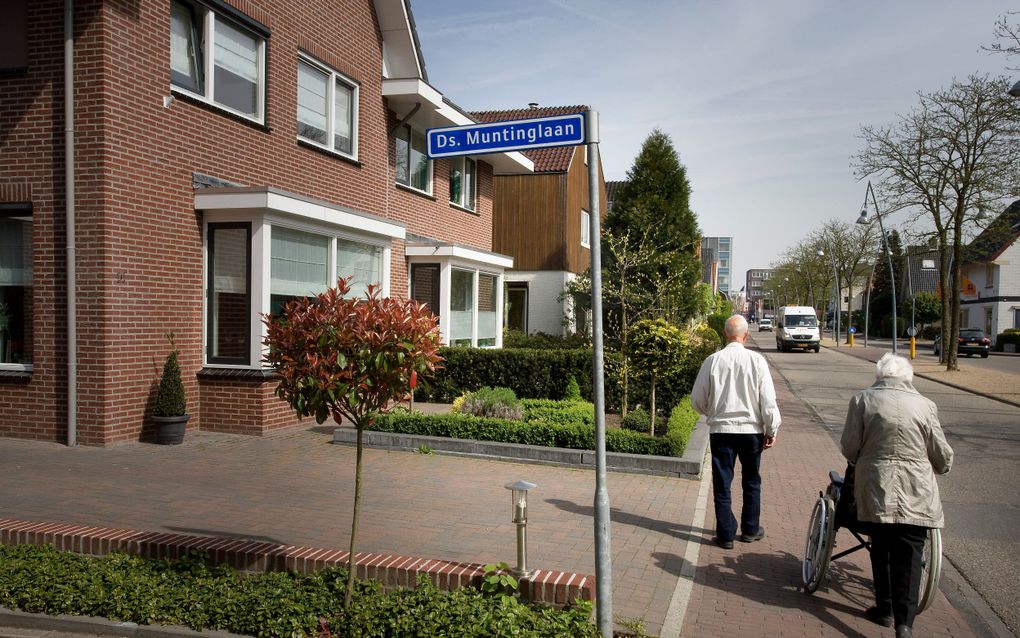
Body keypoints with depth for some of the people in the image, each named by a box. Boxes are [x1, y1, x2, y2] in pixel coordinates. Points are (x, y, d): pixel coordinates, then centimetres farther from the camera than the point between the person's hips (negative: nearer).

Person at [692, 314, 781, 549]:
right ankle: (750, 529, 30)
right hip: (751, 429, 1)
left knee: (722, 484, 9)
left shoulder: (713, 361, -7)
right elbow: (768, 400, -7)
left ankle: (726, 534, 14)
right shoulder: (756, 360, -9)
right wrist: (772, 430, 4)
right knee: (751, 482, 19)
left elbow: (697, 400, 1)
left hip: (720, 430, -1)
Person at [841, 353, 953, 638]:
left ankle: (885, 609, 26)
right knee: (909, 554, 2)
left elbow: (849, 446, -2)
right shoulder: (924, 405, 0)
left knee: (881, 549, 16)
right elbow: (943, 456, 5)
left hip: (875, 488, 1)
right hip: (915, 493, 0)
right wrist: (941, 467, 27)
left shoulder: (863, 399, 0)